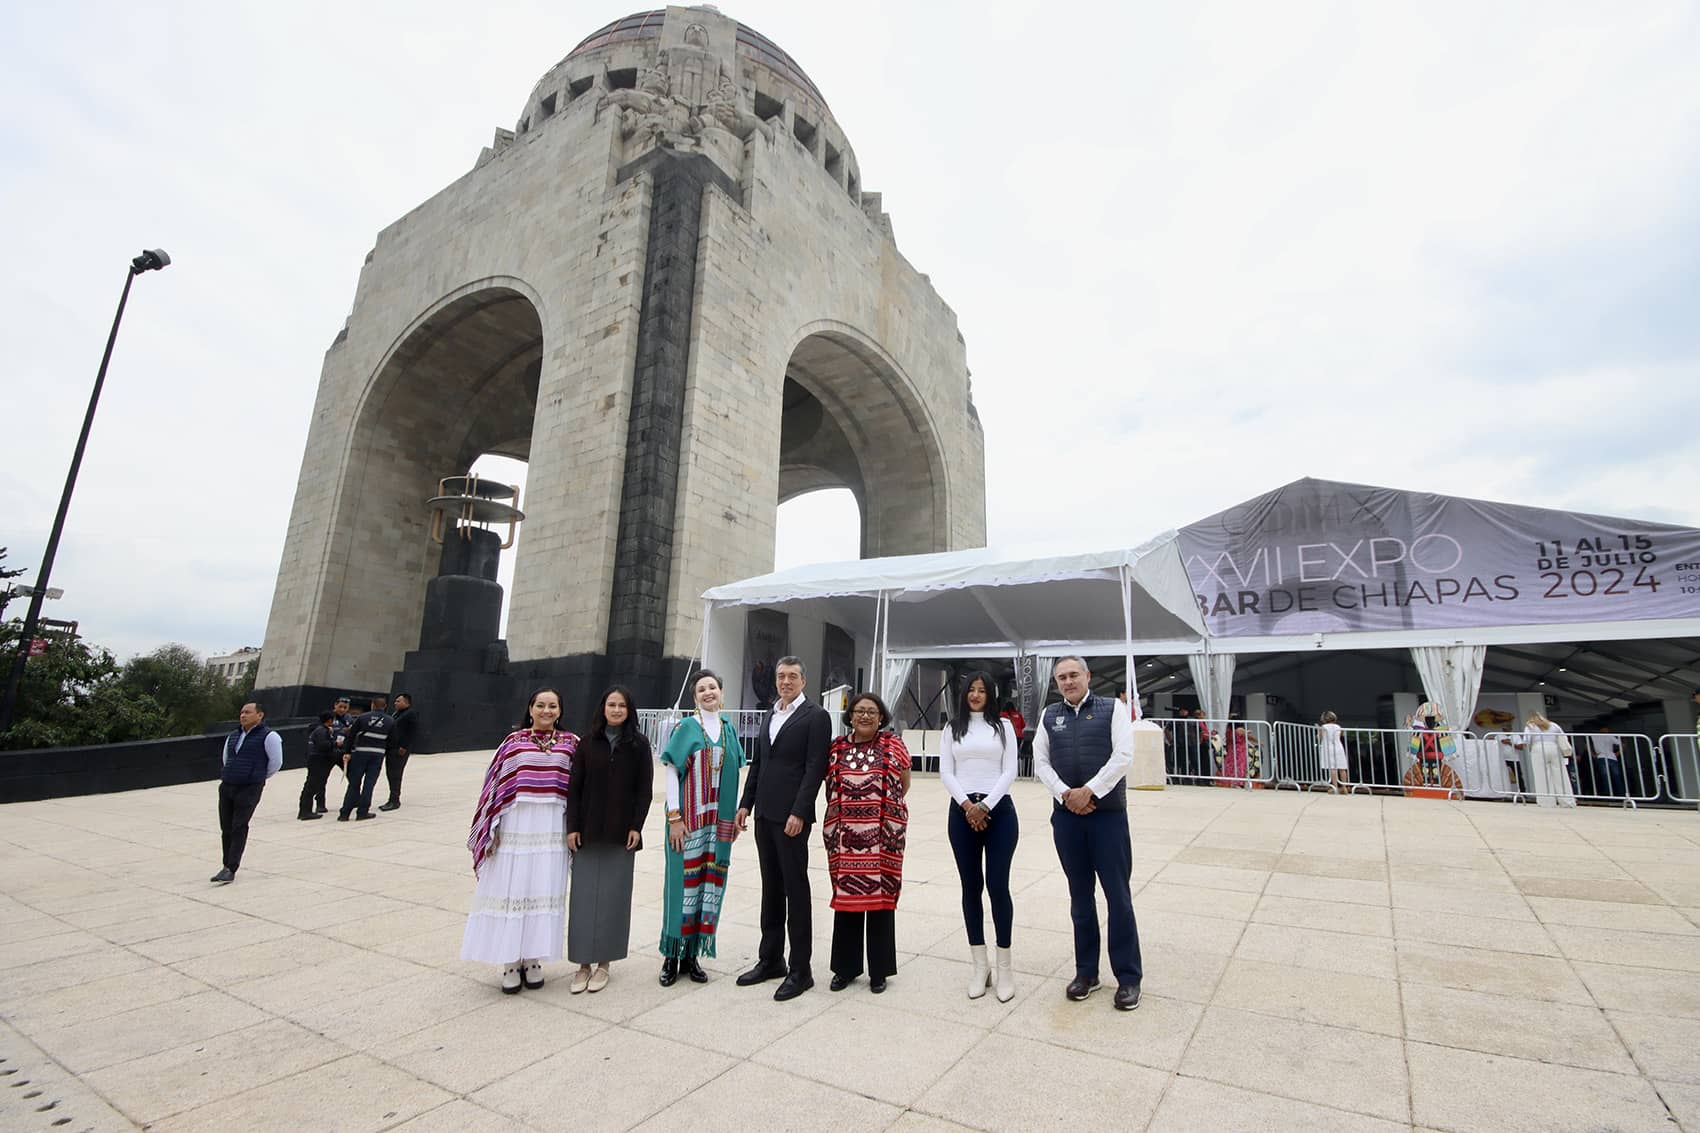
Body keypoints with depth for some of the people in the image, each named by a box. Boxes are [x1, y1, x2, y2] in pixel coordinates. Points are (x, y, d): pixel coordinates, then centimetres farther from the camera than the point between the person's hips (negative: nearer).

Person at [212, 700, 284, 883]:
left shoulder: (268, 736, -8)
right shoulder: (232, 736, 15)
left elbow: (276, 762, -6)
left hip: (249, 789, -7)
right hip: (226, 787, 7)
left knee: (239, 828, -7)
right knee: (226, 829, 10)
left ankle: (230, 869, -5)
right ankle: (227, 865, 22)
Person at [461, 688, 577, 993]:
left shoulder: (570, 743, 6)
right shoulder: (514, 741, 3)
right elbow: (495, 784, 3)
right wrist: (491, 830, -1)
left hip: (552, 829, 1)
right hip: (515, 827, -1)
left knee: (543, 891, 7)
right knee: (511, 891, 3)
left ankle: (533, 959, 21)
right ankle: (509, 962, 16)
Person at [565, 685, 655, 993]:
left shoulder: (639, 744, -1)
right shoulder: (588, 741, 1)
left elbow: (644, 788, 0)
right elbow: (574, 786, 2)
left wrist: (636, 826, -7)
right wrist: (572, 826, -3)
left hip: (622, 832, -1)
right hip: (588, 830, 1)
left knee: (613, 895, 5)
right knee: (584, 895, 4)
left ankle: (604, 962, 20)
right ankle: (583, 963, 18)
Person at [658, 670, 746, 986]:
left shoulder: (728, 729, 9)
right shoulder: (686, 727, -4)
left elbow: (733, 774, 12)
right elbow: (669, 771, -7)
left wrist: (735, 813, 9)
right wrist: (674, 816, -13)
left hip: (720, 819, 4)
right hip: (689, 818, -4)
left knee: (711, 881, 7)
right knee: (684, 879, 0)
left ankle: (693, 954, 20)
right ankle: (672, 954, 16)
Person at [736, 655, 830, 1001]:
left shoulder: (816, 716, -8)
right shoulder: (770, 715, 14)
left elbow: (815, 769, -14)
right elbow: (757, 762, 17)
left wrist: (798, 813, -19)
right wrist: (746, 803, 11)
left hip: (791, 815, -7)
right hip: (765, 814, 7)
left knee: (796, 890, 1)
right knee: (771, 888, 15)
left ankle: (800, 970, 12)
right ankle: (770, 959, 28)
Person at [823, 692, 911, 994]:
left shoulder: (893, 746, -2)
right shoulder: (837, 748, 2)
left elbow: (904, 784, 8)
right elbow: (830, 786, 12)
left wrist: (885, 809, 6)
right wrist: (849, 810, 4)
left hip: (883, 836, -1)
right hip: (845, 835, 2)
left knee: (880, 898, 7)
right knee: (846, 896, 10)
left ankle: (879, 970, 23)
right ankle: (845, 967, 26)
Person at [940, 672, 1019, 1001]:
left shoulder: (1003, 726, 5)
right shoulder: (952, 730, 9)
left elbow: (1009, 771, -2)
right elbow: (945, 772, 2)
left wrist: (985, 805, -11)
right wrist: (966, 805, -11)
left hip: (999, 811, -2)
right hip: (962, 812, 2)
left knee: (997, 885, -3)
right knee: (971, 887, 7)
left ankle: (1005, 966, 11)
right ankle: (978, 965, 17)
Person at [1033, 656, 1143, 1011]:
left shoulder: (1112, 709, -1)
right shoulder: (1050, 716, 8)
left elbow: (1123, 755, -10)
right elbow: (1040, 761, 4)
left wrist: (1089, 791, -15)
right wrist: (1065, 794, -10)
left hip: (1108, 814, -3)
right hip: (1066, 816, 3)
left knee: (1118, 896, 2)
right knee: (1080, 896, 12)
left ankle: (1129, 977, 15)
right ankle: (1085, 971, 24)